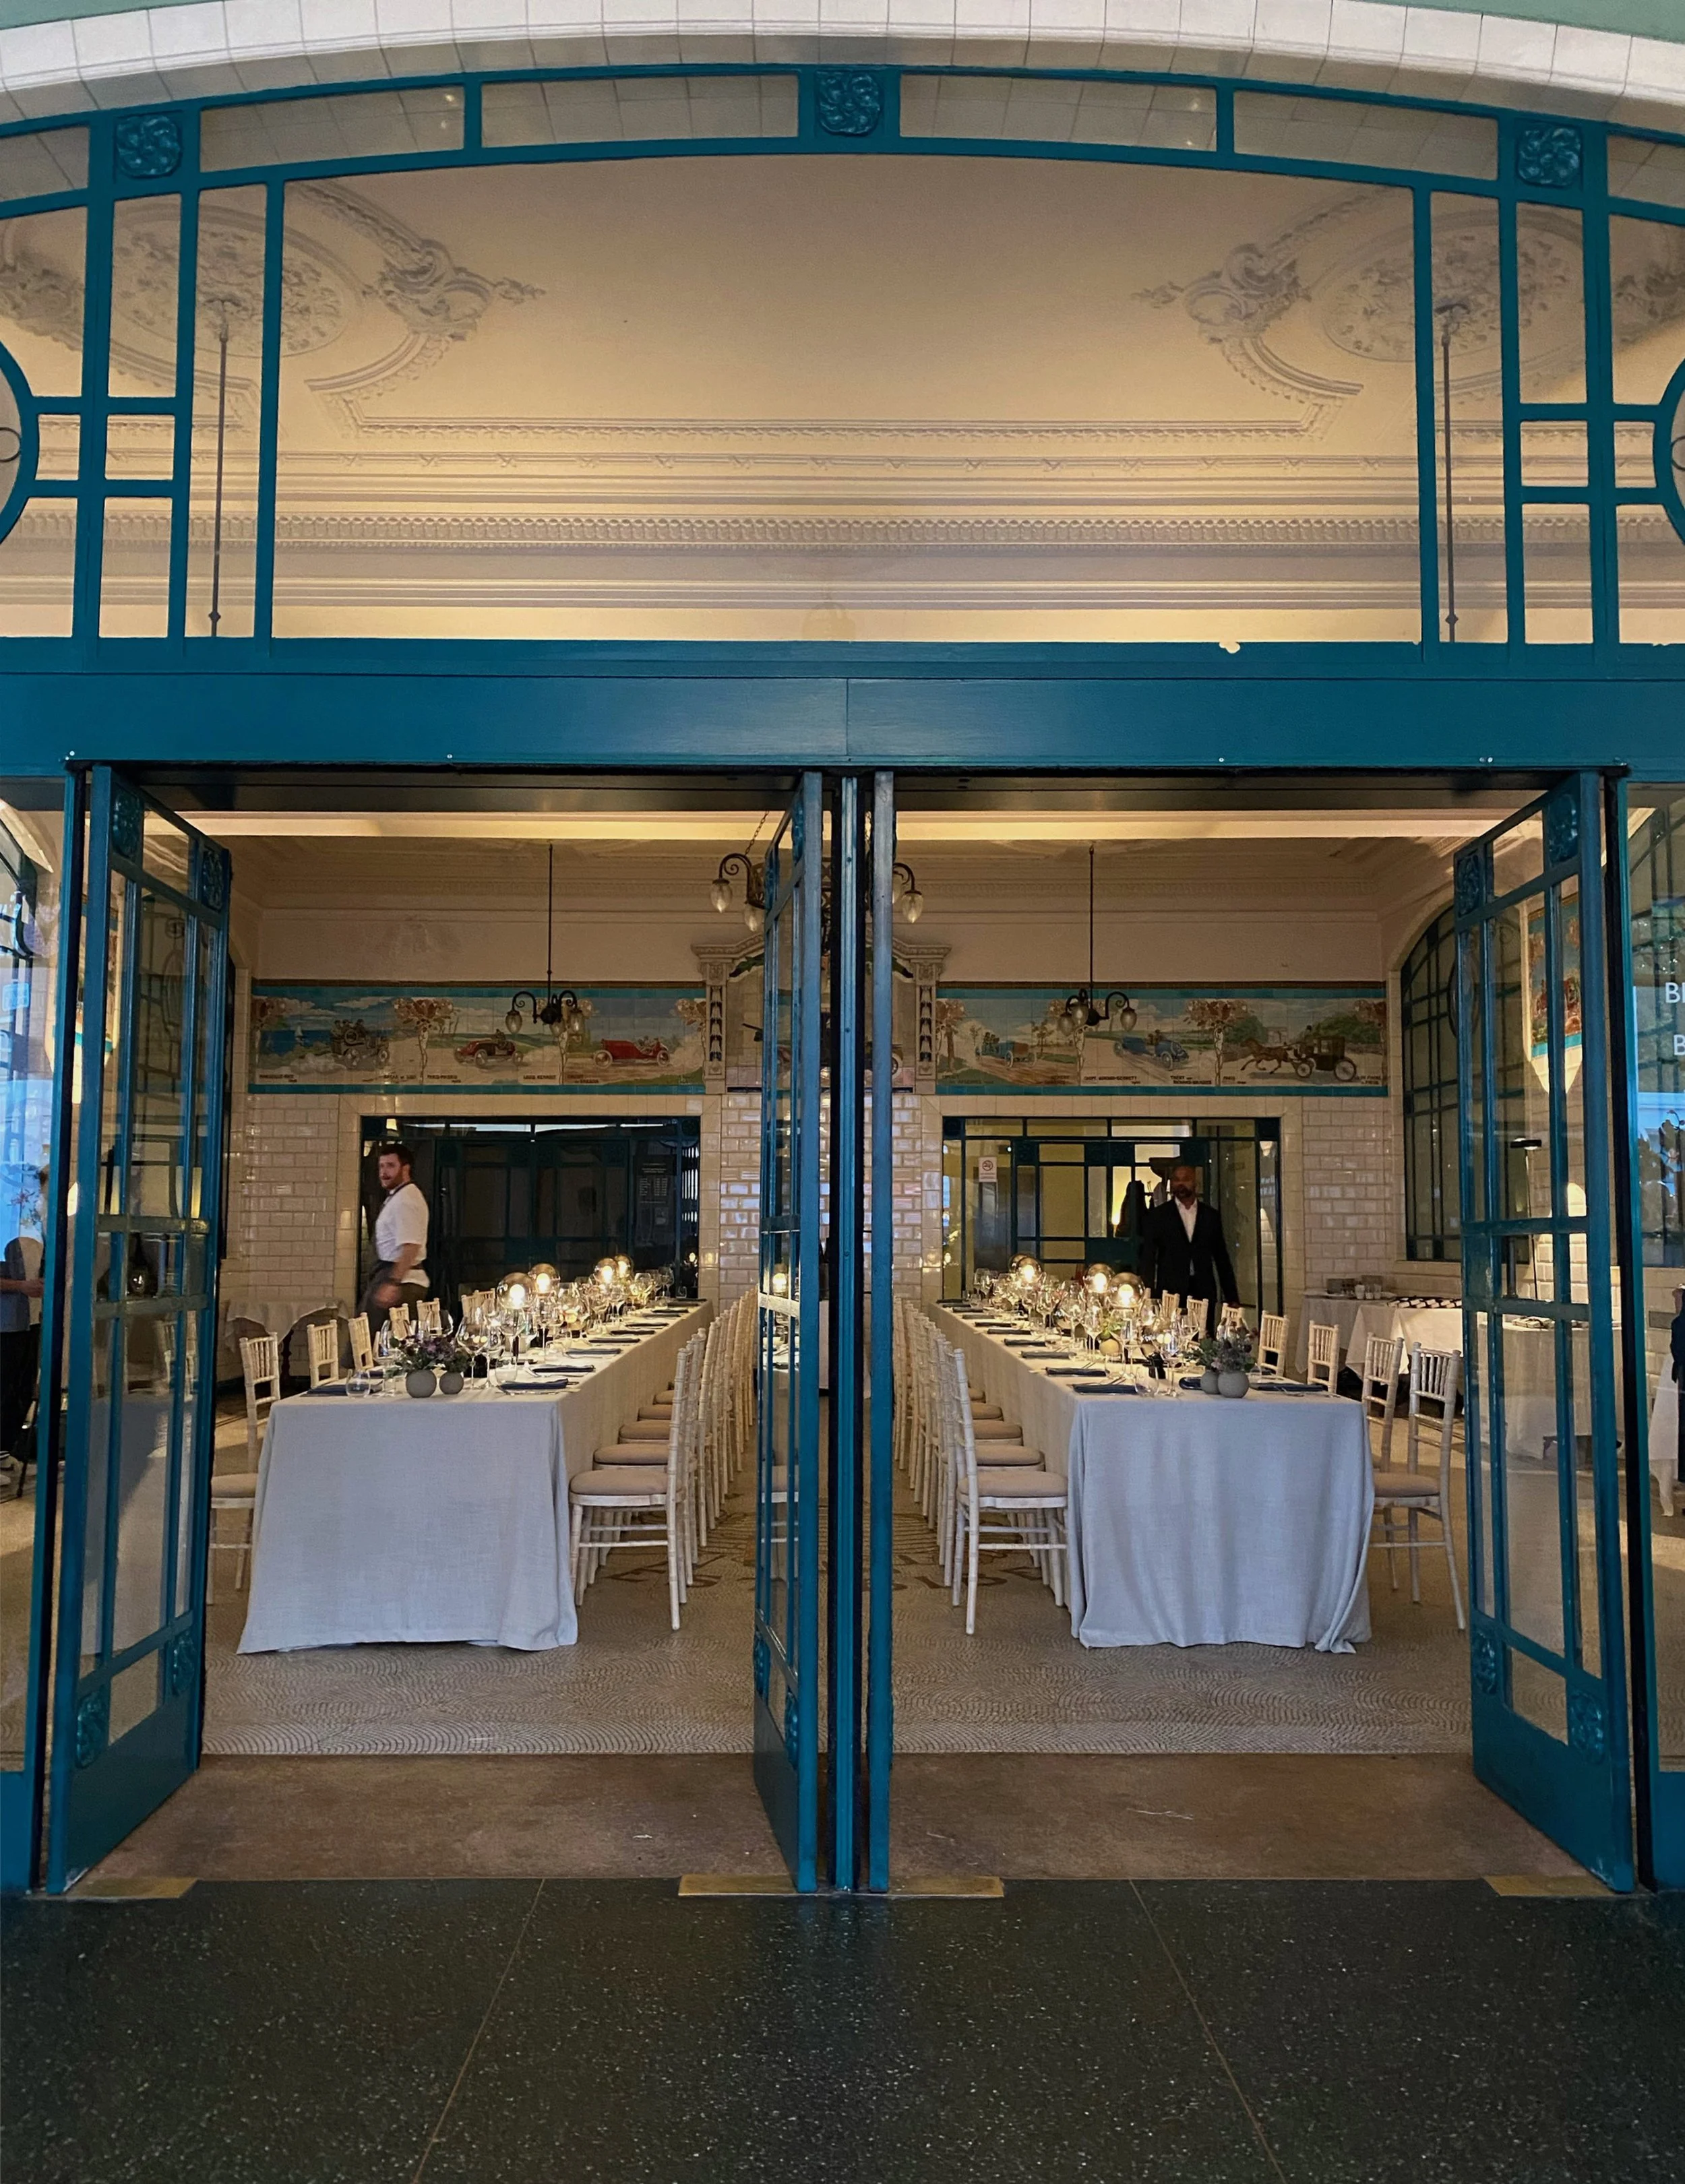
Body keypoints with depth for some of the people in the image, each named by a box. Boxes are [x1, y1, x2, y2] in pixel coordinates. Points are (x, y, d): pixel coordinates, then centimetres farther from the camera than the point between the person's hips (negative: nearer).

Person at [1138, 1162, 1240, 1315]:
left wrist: (1232, 1298, 9)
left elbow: (1222, 1258, 14)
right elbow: (1148, 1260, 4)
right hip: (1170, 1295, -1)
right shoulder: (1157, 1216, 6)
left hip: (1204, 1293, 2)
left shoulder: (1211, 1216, 12)